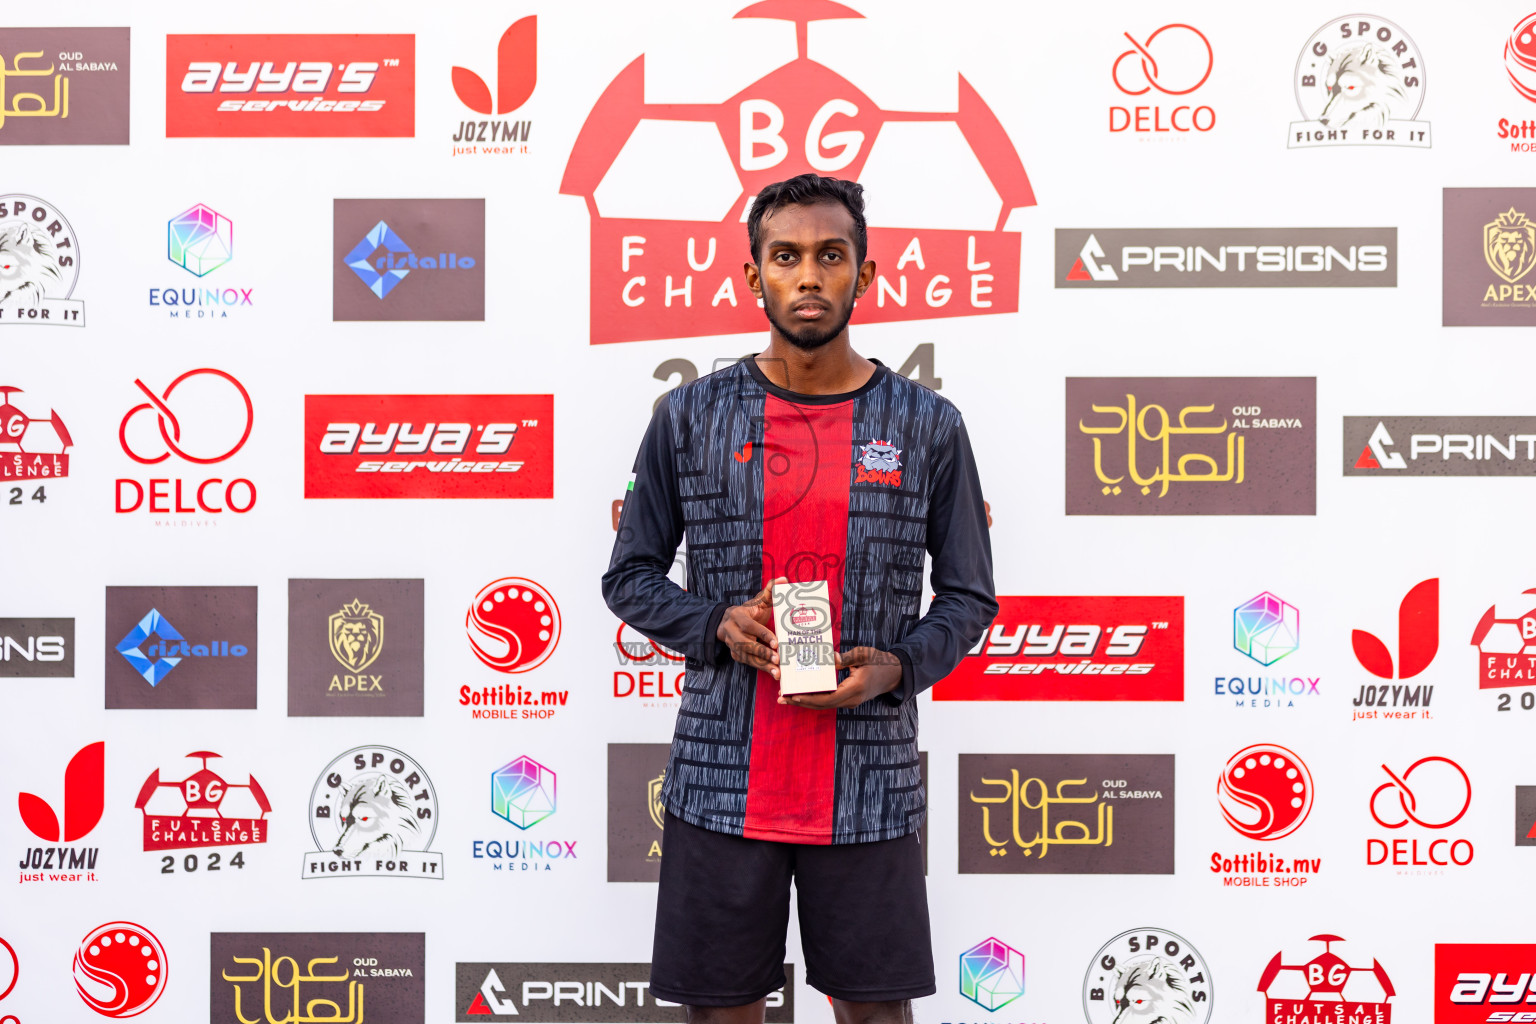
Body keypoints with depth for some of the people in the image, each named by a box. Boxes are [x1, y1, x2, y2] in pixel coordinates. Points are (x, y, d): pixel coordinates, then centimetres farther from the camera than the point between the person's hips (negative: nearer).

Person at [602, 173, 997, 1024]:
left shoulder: (928, 427, 2)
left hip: (870, 787, 0)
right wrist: (716, 625, -11)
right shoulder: (691, 416, 2)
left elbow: (969, 596, 8)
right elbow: (629, 577, 8)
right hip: (720, 784, 0)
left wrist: (898, 666, -11)